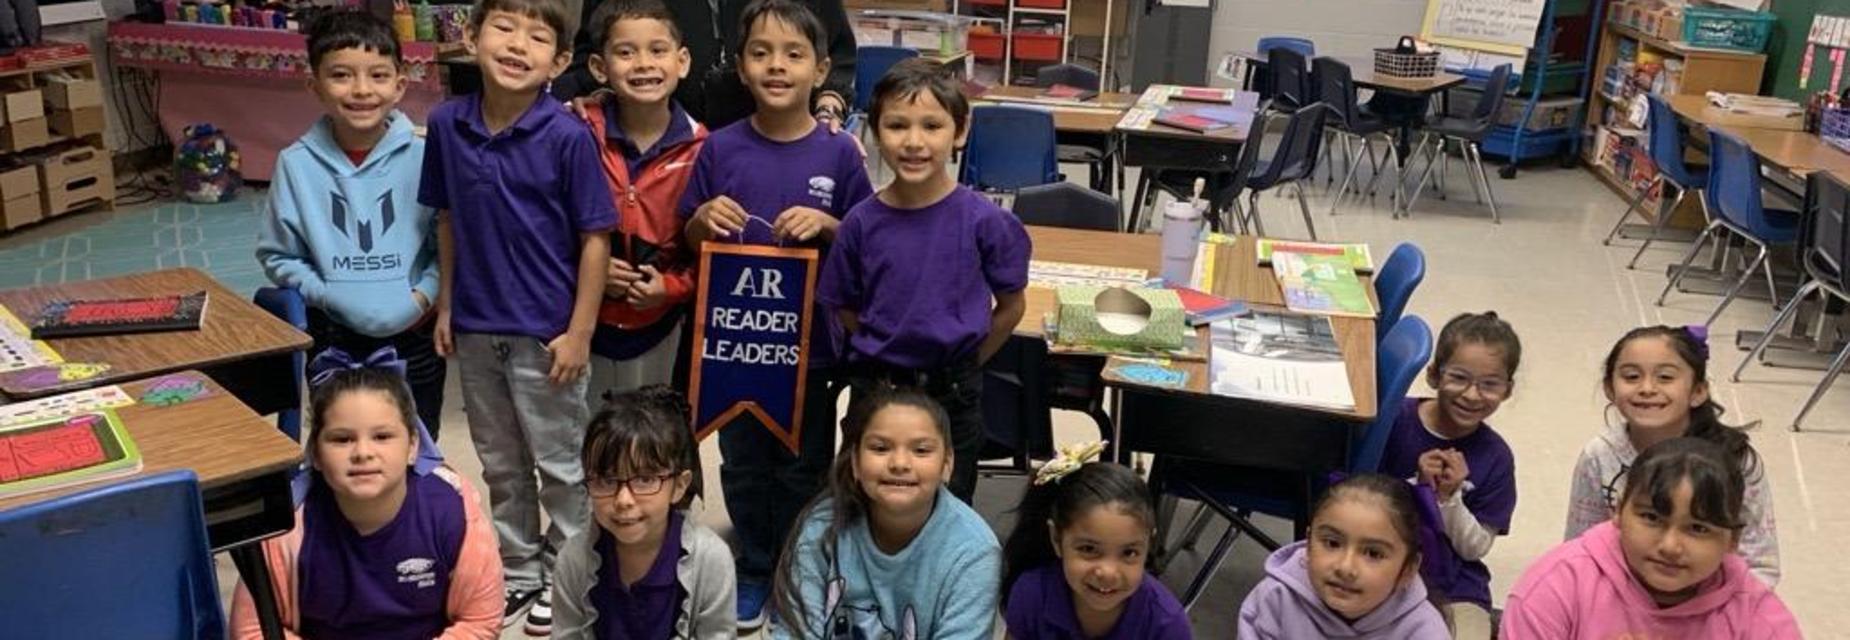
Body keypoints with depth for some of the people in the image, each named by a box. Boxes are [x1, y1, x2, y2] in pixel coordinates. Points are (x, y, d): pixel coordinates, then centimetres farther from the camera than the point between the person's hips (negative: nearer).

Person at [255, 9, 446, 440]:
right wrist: (327, 296, -11)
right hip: (334, 338, 1)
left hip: (413, 334, 0)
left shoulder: (422, 158, -9)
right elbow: (277, 254, 1)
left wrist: (424, 296, -14)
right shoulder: (297, 164, -6)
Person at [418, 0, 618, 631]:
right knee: (499, 465, 19)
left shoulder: (568, 137, -17)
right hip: (475, 328, 4)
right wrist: (446, 304, 8)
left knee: (560, 465, 12)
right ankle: (517, 572, 37)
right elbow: (447, 219, 7)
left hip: (545, 332, -4)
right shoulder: (446, 124, -4)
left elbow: (595, 238, -12)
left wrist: (580, 332, -12)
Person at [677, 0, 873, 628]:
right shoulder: (720, 148, -5)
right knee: (743, 461, 16)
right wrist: (705, 218, -17)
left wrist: (827, 225, -19)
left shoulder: (838, 153, -7)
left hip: (809, 338, -1)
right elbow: (689, 242, 4)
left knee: (802, 465, 14)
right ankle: (753, 570, 35)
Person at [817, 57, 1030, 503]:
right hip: (874, 389, 1)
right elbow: (844, 308, 4)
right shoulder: (862, 223, -9)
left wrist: (962, 361, -2)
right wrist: (885, 351, -3)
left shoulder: (984, 221, -14)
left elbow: (1012, 305, -2)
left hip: (952, 396, -1)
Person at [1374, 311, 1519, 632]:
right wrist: (1417, 486, -19)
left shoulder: (1496, 457, -3)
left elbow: (1476, 548, 0)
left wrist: (1448, 497, -15)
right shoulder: (1394, 420, -9)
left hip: (1454, 588, 2)